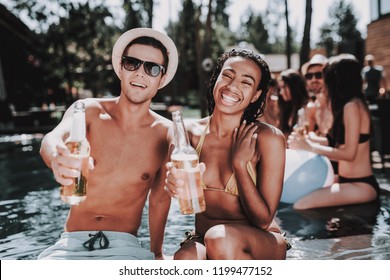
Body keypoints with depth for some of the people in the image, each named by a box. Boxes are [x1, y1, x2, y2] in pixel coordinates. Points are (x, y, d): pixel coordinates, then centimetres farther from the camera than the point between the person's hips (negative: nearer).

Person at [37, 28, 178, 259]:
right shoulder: (89, 111, -2)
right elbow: (53, 138, -23)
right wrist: (57, 158, -46)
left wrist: (157, 253, 14)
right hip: (72, 243, 0)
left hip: (124, 246, 0)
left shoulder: (167, 134, -2)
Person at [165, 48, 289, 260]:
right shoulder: (192, 133, -3)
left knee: (220, 236, -34)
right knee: (184, 259, -33)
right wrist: (175, 181, -29)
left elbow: (263, 220, -12)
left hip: (261, 245, -1)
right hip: (203, 240, 1)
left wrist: (239, 164, -19)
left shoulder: (269, 139, -13)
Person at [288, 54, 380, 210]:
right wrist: (308, 141, 4)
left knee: (301, 206, -26)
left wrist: (310, 147, -16)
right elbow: (338, 144, 10)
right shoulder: (352, 104, 13)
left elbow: (349, 153, -20)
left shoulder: (352, 106, -16)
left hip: (361, 185, -10)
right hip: (349, 180, 10)